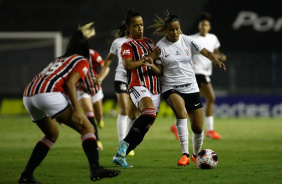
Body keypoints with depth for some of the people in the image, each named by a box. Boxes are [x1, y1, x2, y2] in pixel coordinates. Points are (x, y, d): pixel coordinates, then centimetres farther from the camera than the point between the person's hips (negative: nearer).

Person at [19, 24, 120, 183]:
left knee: (52, 134, 28)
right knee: (87, 128, -4)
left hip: (28, 95, 8)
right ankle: (95, 169, -23)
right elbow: (69, 83, -6)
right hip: (48, 93, -8)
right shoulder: (82, 61, 11)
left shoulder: (60, 60, 33)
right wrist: (77, 109, -12)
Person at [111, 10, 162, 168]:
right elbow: (128, 65, -14)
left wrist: (152, 65, -7)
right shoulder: (128, 45, 4)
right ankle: (125, 143, -23)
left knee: (145, 127, -1)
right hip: (138, 86, -6)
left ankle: (120, 155, 7)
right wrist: (148, 58, -7)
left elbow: (160, 72, 16)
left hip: (155, 88, 6)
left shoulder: (150, 43, 21)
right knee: (149, 113, -33)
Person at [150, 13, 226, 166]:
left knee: (198, 127, 3)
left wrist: (217, 61, -17)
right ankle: (185, 154, -33)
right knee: (181, 112, -34)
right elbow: (159, 70, 1)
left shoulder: (187, 41, 3)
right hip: (171, 89, -3)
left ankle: (196, 154, 34)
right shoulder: (160, 46, -3)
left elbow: (206, 53, 2)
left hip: (191, 88, 3)